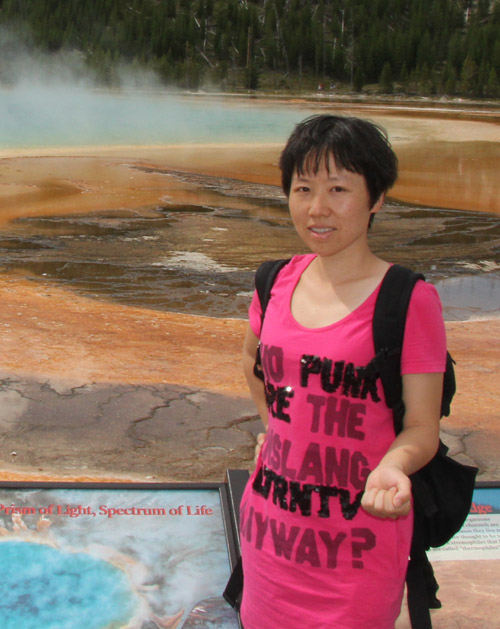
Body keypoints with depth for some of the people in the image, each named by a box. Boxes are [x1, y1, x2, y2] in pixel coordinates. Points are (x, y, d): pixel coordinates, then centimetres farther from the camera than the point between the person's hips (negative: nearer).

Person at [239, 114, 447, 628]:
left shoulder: (409, 300, -14)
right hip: (269, 525, 5)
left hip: (356, 541, -5)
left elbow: (422, 427, -11)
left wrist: (392, 466, -31)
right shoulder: (278, 282, 1)